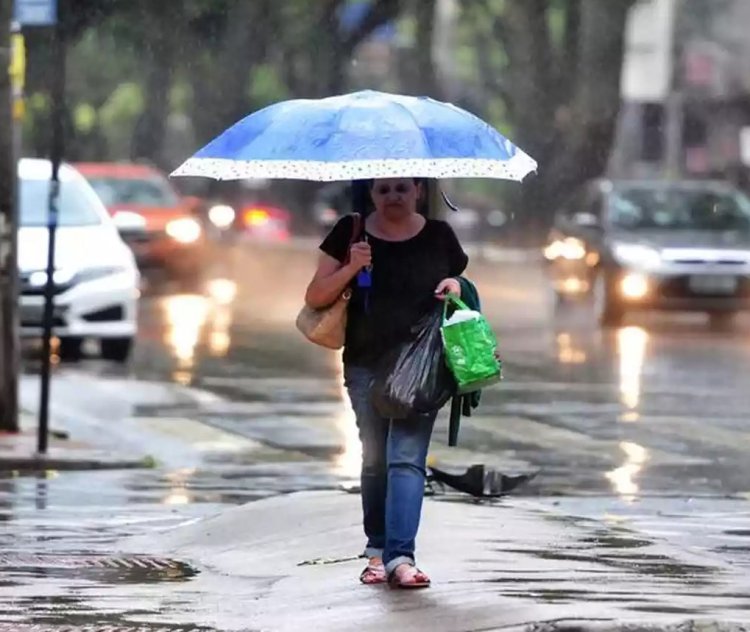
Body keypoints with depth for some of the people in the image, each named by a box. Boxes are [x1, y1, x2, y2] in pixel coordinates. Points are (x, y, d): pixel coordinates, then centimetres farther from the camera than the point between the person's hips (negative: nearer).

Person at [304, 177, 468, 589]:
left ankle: (399, 557, -19)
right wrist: (352, 268, -14)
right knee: (375, 459, 6)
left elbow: (459, 285, 18)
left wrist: (454, 288, -6)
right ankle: (377, 549, 18)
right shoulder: (351, 233, 3)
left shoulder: (438, 236, 6)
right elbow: (315, 298, 2)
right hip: (366, 365, 1)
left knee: (407, 458, -12)